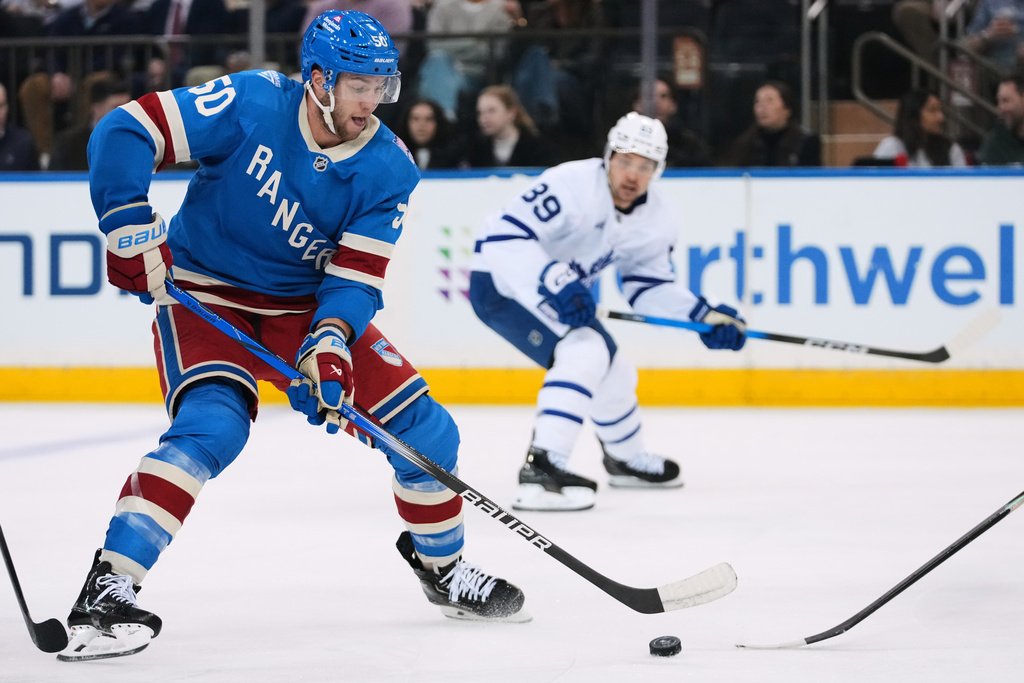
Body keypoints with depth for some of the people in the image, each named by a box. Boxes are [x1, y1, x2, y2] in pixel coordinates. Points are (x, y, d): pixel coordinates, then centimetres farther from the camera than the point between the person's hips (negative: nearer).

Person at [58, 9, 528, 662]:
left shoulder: (389, 170, -11)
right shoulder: (251, 104, -22)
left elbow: (356, 275, -13)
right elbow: (125, 132, -21)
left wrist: (330, 342, -31)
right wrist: (132, 229, -27)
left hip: (306, 306, 5)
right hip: (203, 295, -5)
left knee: (424, 430, -1)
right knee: (212, 426, -31)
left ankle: (442, 565, 26)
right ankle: (106, 590, -32)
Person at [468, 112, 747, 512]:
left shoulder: (655, 219, -4)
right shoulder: (573, 186, -29)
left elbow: (649, 287, 5)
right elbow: (501, 236, -35)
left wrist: (704, 316, -9)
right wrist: (555, 283, -44)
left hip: (560, 293, 9)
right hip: (501, 283, -9)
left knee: (614, 372, 20)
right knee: (583, 353, -29)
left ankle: (626, 458, 49)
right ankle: (540, 471, -37)